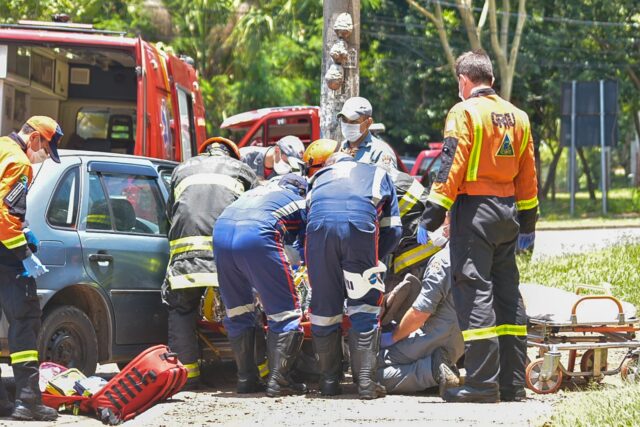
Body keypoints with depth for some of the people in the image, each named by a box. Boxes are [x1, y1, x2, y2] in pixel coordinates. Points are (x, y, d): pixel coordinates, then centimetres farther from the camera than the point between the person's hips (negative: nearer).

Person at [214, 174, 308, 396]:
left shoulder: (258, 191, 38)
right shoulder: (301, 201, 24)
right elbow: (307, 248, 26)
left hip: (221, 230, 6)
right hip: (257, 234, -6)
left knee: (237, 312, 20)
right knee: (285, 314, 4)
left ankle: (246, 378, 21)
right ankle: (278, 380, -1)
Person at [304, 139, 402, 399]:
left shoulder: (318, 179, 38)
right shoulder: (378, 175, 36)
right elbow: (393, 229, 28)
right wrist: (373, 260, 34)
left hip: (320, 223, 1)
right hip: (361, 222, -1)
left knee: (324, 306, 12)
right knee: (364, 307, 6)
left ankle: (329, 380, 20)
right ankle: (366, 381, -1)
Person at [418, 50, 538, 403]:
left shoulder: (464, 112, -7)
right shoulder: (517, 117, 14)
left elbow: (450, 168, -14)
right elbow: (527, 175, 18)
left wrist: (431, 217, -13)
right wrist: (527, 222, 24)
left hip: (474, 210, -7)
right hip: (507, 212, 7)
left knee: (474, 291, -7)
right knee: (507, 292, 11)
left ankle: (483, 384, -12)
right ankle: (512, 383, 12)